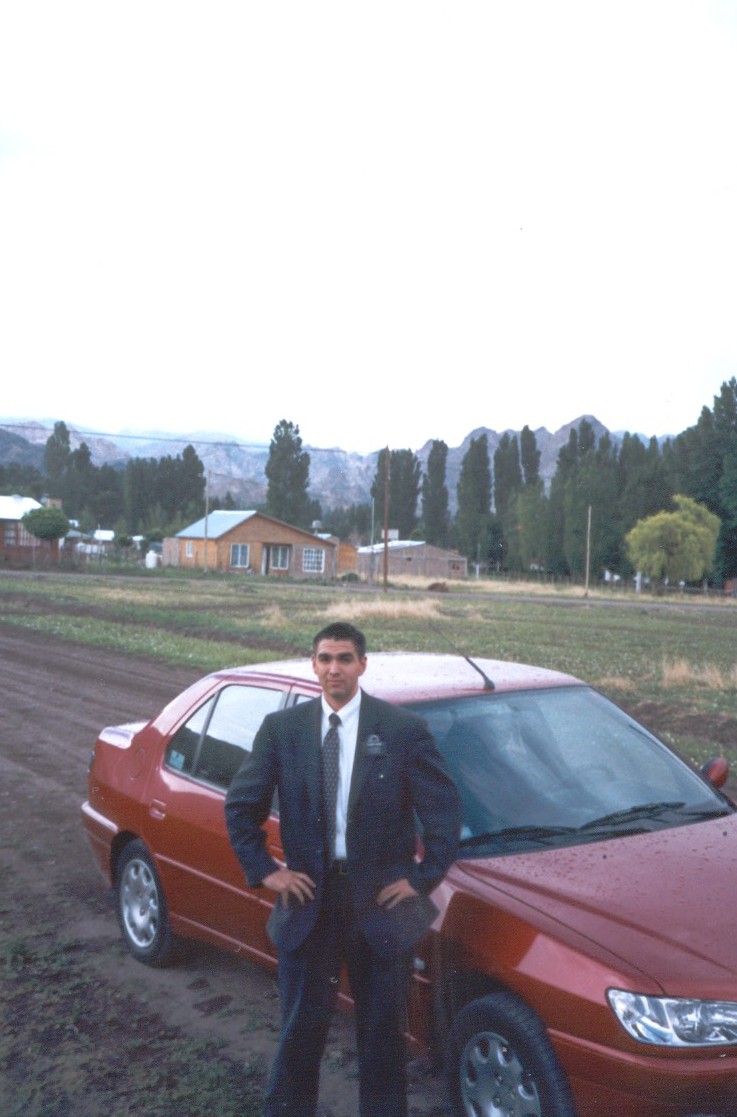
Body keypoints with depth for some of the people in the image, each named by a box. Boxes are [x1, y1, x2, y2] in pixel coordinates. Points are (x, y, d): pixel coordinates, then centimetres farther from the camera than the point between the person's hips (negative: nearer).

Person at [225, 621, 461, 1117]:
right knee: (302, 1025, 14)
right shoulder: (282, 728, -3)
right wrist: (265, 870, -1)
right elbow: (241, 806, 6)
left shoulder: (404, 729, -8)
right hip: (308, 899, 1)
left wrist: (422, 878, -8)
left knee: (383, 1029, 14)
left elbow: (445, 811, -5)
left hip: (382, 903, -1)